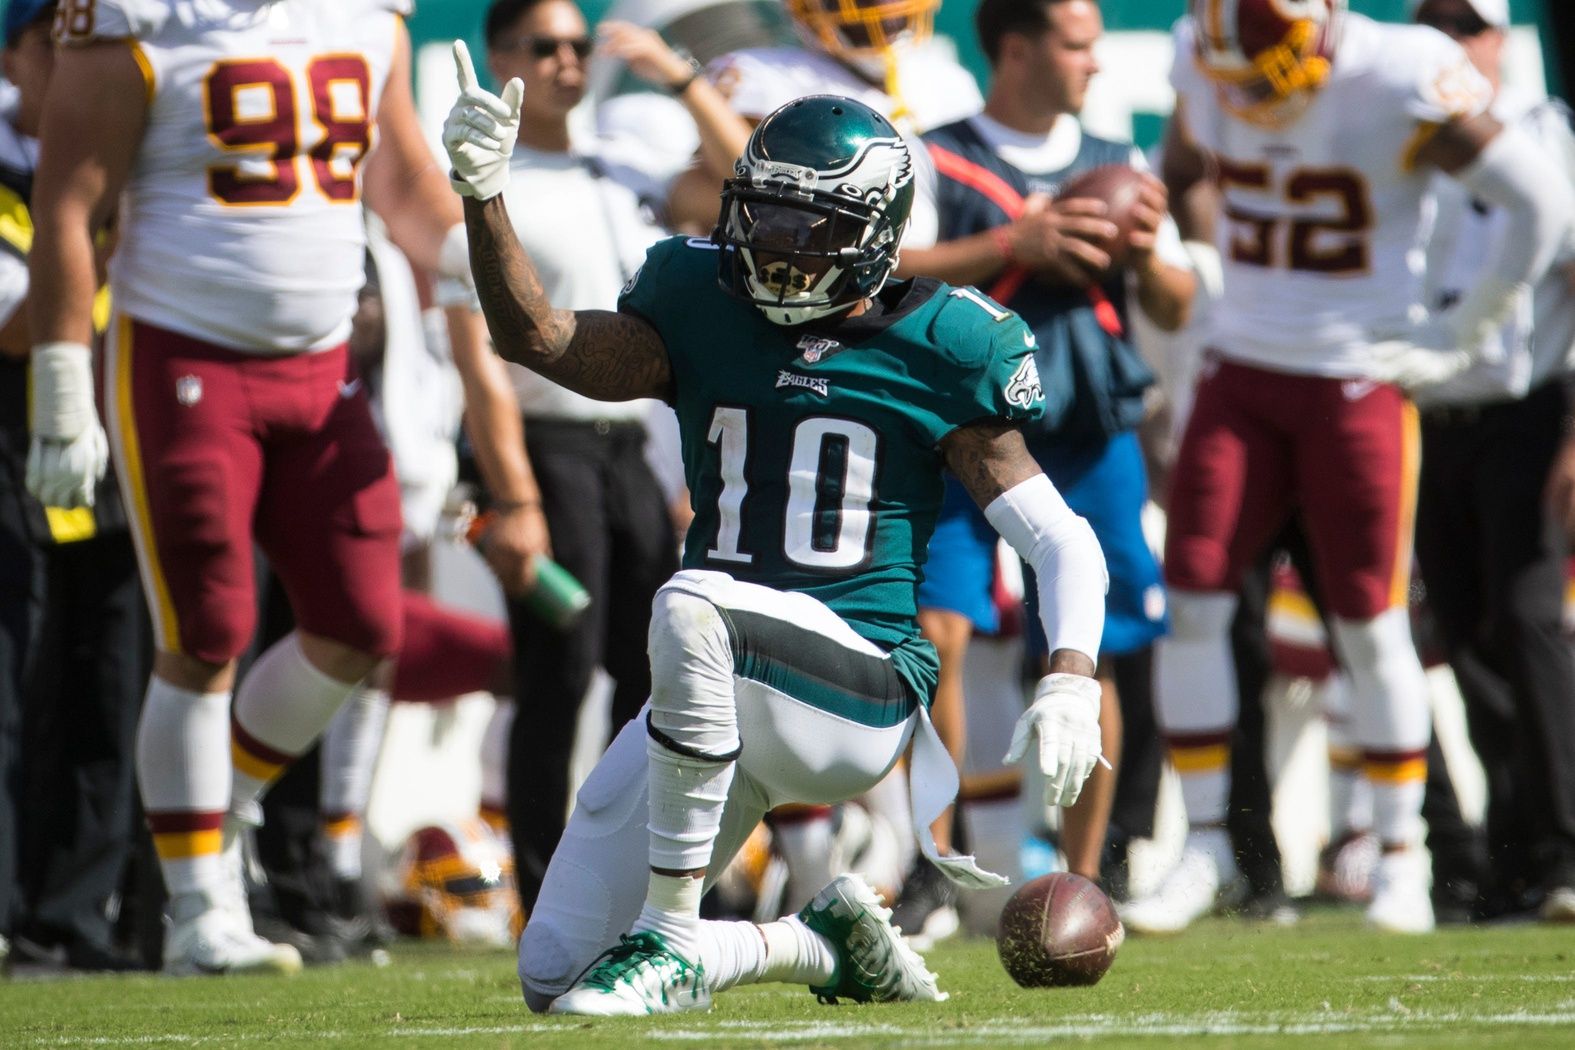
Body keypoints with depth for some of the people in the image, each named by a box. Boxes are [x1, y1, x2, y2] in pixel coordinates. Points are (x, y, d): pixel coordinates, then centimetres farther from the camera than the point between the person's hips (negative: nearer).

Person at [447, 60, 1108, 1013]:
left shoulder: (934, 353, 0)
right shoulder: (701, 317, 10)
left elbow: (1065, 542, 0)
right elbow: (537, 337, -4)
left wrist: (1072, 685, -17)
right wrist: (485, 195, -18)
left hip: (864, 692, -5)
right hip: (721, 706, 5)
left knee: (692, 603, -37)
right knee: (556, 978, 0)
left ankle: (671, 941, -26)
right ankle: (822, 944, 22)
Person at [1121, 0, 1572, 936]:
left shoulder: (1403, 84, -18)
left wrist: (1459, 336, -7)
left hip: (1359, 383, -4)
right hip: (1242, 372, 4)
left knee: (1371, 623, -1)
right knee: (1192, 602, -4)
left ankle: (1402, 857, 12)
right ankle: (1206, 845, 6)